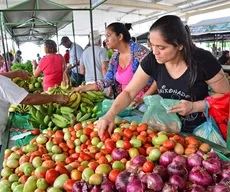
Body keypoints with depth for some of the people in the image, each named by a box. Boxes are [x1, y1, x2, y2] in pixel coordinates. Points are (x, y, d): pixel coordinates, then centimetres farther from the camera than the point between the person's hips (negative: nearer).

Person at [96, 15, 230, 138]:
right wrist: (110, 114, -30)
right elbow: (128, 92, -13)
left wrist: (194, 106, -26)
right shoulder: (152, 60, -16)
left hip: (198, 130, -2)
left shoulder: (203, 60, -23)